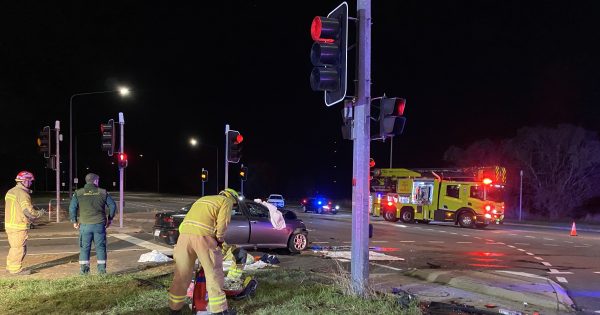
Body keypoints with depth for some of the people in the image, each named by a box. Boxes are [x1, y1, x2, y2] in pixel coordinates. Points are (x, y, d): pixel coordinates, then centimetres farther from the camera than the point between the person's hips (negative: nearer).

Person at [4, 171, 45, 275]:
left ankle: (10, 266, 28)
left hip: (9, 224, 9)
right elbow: (28, 210, -22)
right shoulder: (22, 193, -17)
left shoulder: (10, 191, 13)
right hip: (19, 226, -9)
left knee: (14, 247, 19)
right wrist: (40, 213, -4)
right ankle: (16, 268, 7)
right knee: (19, 248, 1)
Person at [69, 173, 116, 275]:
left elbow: (72, 207, -5)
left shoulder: (78, 193, 2)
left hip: (85, 225, 0)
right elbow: (113, 205, 4)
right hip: (100, 224, 0)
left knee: (84, 248, 8)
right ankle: (102, 270, 11)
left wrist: (74, 221, 5)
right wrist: (110, 219, 14)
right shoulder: (103, 192, 4)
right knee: (100, 247, 8)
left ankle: (84, 270, 8)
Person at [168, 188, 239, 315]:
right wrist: (220, 239, 11)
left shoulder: (204, 198, 33)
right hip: (203, 236, -6)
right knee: (213, 273, 4)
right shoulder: (227, 201, 13)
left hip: (185, 234, 6)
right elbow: (222, 222, -2)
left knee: (182, 273, 16)